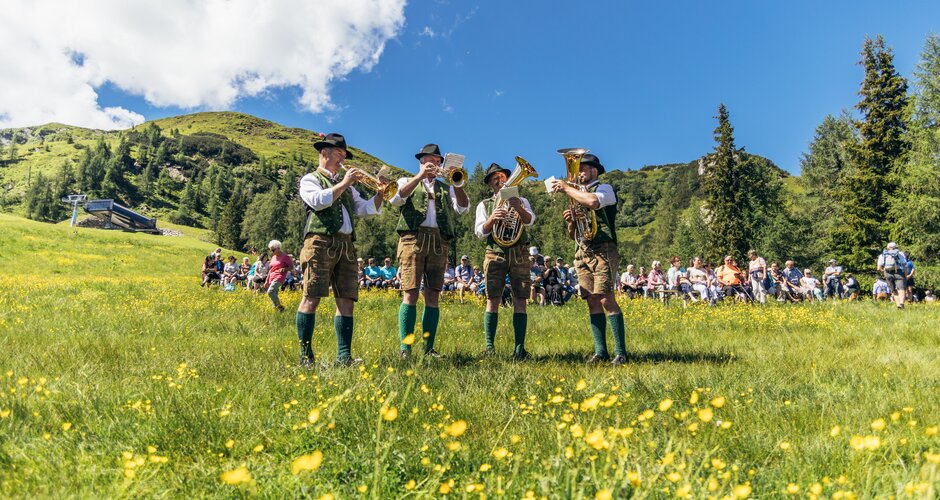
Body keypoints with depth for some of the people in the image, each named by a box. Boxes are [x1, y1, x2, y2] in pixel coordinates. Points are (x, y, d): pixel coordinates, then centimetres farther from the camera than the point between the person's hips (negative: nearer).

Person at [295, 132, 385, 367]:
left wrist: (380, 193, 6)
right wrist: (344, 184, -7)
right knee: (311, 297, -10)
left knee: (346, 300, -2)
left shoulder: (345, 185, 30)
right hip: (321, 242, -6)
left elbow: (366, 209, 21)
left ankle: (344, 356, -1)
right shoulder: (310, 179, 11)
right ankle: (305, 356, -8)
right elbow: (318, 201, -10)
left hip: (346, 246, 6)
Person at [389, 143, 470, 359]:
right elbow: (396, 199, -5)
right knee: (411, 293, -10)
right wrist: (420, 175, -9)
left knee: (433, 296, -1)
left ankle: (429, 348, 3)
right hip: (413, 238, -3)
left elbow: (463, 207, 8)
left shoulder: (446, 188, 25)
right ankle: (404, 348, -9)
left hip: (439, 243, 3)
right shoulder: (407, 182, 18)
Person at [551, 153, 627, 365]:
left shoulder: (604, 188, 4)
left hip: (602, 250, -7)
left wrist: (567, 188, -11)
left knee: (606, 299, -15)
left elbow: (593, 202, -23)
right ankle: (600, 351, 3)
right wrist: (570, 222, 3)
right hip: (582, 253, 7)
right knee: (592, 301, 2)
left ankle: (620, 352, -12)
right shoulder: (577, 195, 24)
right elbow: (572, 236, 25)